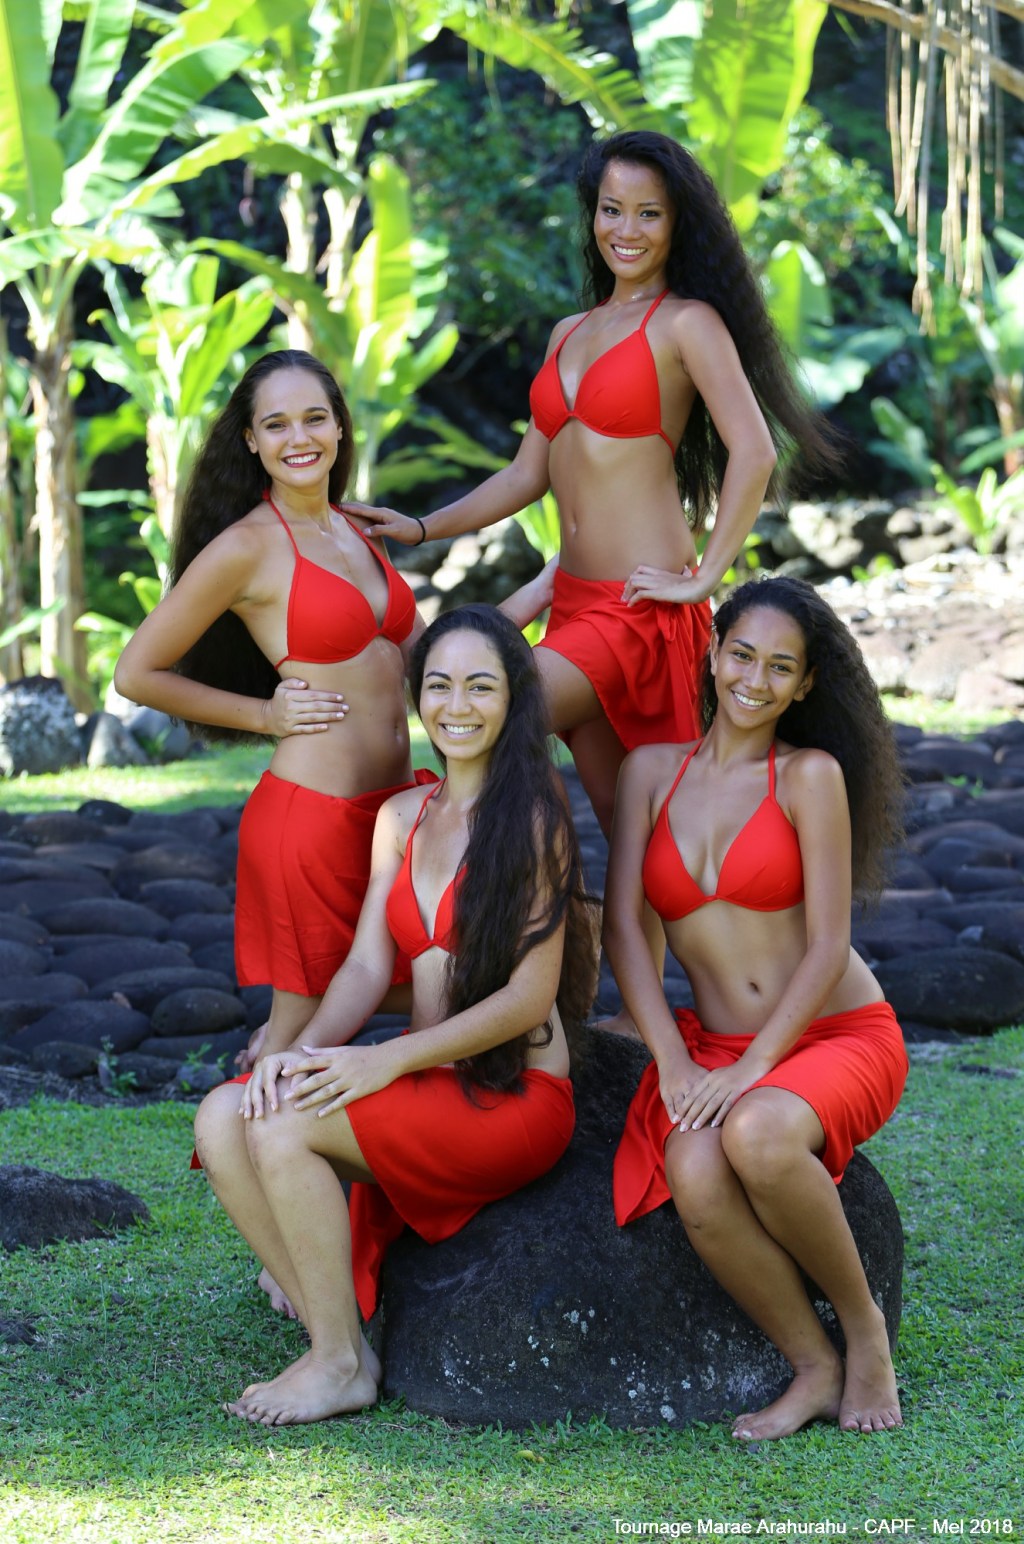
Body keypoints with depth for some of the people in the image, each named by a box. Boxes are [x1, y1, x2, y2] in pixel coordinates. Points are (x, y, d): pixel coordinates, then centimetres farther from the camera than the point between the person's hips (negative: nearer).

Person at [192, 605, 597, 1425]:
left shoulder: (532, 816, -7)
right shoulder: (402, 816, 14)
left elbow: (530, 995, -13)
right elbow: (368, 966, 8)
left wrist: (390, 1060, -20)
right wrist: (304, 1049, -13)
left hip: (514, 1095, -7)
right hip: (428, 1085, 7)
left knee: (284, 1125, -24)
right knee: (223, 1116, -14)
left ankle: (341, 1364, -11)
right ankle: (334, 1334, -8)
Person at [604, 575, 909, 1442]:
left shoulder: (811, 776, -4)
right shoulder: (652, 771, 7)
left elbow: (828, 948, -8)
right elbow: (622, 925, 1)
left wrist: (755, 1066, -20)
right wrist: (673, 1063, -12)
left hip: (839, 1038, -3)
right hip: (714, 1049, 3)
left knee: (756, 1136, -37)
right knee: (694, 1177, -32)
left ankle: (865, 1329, -11)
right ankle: (814, 1369, -12)